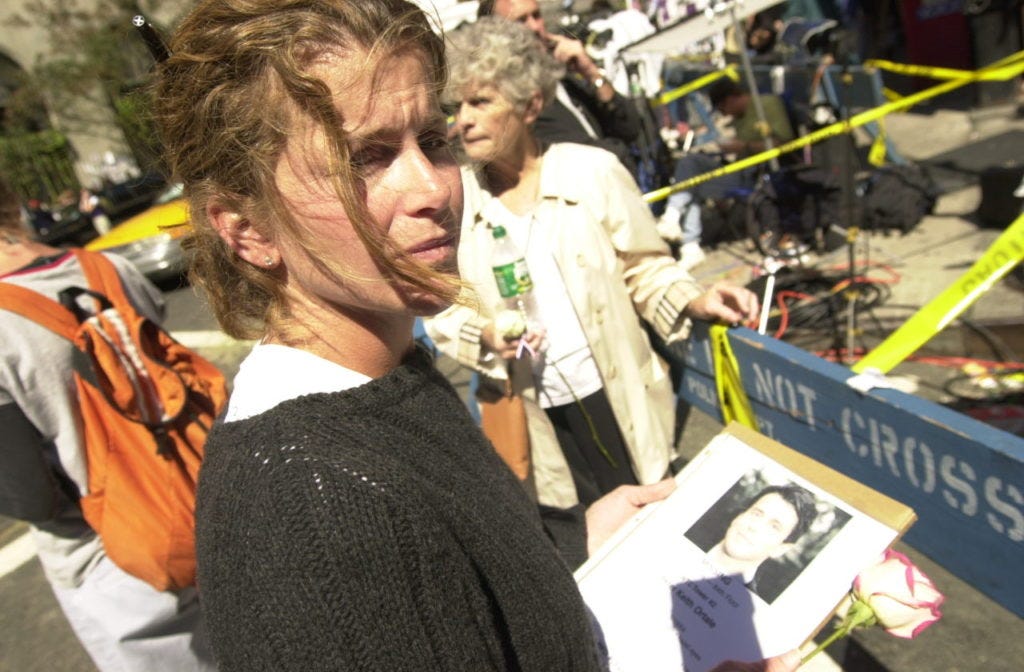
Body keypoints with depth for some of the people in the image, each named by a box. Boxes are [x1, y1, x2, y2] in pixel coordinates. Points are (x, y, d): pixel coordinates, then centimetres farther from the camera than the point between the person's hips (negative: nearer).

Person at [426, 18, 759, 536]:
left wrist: (693, 301, -18)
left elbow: (644, 267, 0)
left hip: (615, 397, -1)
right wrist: (484, 336, -16)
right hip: (532, 415, 1)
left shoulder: (592, 171, -7)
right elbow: (441, 310, 3)